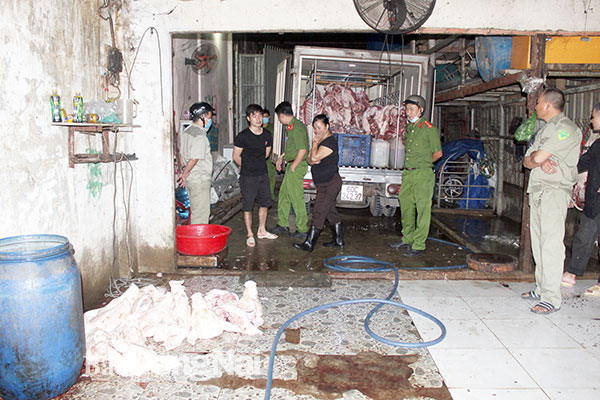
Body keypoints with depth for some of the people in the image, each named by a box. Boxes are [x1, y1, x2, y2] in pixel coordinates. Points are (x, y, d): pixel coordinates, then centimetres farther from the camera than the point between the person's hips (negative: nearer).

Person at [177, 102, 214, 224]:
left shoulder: (186, 131, 12)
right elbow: (194, 160, -21)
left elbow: (182, 154, 15)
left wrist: (184, 172, 15)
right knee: (201, 215, -3)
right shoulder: (200, 136, -19)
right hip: (200, 180, -10)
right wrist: (185, 175, -8)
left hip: (190, 179, 10)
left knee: (194, 212, 17)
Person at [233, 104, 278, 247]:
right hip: (248, 177, -5)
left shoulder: (267, 135, 2)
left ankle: (261, 231, 29)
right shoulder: (242, 136, -13)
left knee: (264, 203, 13)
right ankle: (249, 235, 13)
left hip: (263, 175, 5)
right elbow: (236, 157, -4)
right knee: (248, 207, 1)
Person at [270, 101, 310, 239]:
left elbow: (302, 150, -25)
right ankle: (283, 224, 27)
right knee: (283, 195, 16)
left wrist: (293, 167, -18)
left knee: (296, 198, -2)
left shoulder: (296, 127, -19)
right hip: (292, 165, 10)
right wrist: (281, 158, 23)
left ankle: (302, 229, 8)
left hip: (297, 166, -10)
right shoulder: (293, 126, 13)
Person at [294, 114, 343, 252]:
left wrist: (315, 143, -10)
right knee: (331, 212, 16)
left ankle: (309, 244, -6)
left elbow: (315, 157, -25)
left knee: (318, 212, -9)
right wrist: (312, 160, -12)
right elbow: (309, 159, 11)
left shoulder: (330, 142, -16)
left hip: (330, 184, -10)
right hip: (323, 184, 10)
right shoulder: (320, 141, 14)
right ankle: (339, 240, 26)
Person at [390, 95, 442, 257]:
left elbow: (438, 153, -3)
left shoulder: (429, 129, -9)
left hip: (423, 174, -8)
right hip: (408, 173, 8)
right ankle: (407, 239, 27)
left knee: (422, 210, -4)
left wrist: (424, 164, 8)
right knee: (406, 206, 14)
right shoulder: (408, 127, 13)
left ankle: (419, 245, 1)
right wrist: (413, 164, 14)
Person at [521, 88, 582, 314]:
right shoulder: (544, 130, 21)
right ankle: (541, 288, 21)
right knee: (538, 243, 12)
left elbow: (539, 157, -19)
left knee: (551, 245, -11)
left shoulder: (567, 129, -9)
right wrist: (539, 162, -8)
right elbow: (526, 161, 13)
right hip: (537, 191, 9)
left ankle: (552, 299, -8)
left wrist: (535, 157, 4)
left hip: (554, 192, -9)